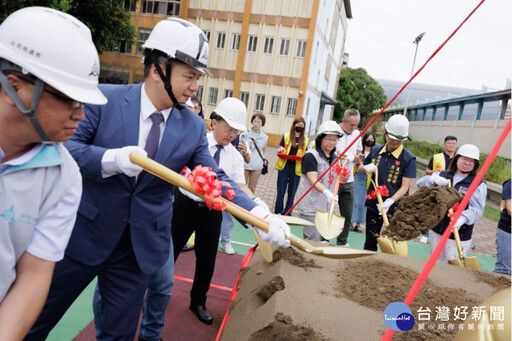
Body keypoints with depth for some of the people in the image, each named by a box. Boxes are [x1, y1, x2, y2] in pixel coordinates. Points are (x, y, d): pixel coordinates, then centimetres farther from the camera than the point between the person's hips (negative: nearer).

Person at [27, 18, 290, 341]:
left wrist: (259, 215, -18)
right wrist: (112, 159, -30)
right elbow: (65, 148, -10)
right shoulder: (105, 98, -11)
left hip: (142, 246, 2)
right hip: (84, 234, -1)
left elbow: (216, 178, -4)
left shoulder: (194, 126, -5)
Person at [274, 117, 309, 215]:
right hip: (285, 166, -1)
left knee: (292, 193, 6)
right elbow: (280, 150, 6)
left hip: (297, 168, 2)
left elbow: (305, 154, 14)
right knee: (281, 191, 0)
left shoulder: (305, 139, 9)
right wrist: (280, 150, -17)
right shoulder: (286, 136, 4)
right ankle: (277, 212, 11)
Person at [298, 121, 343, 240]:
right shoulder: (311, 156, -9)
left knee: (324, 241, 13)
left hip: (327, 208, 7)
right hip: (311, 208, -7)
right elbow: (313, 180, -21)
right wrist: (326, 192, -36)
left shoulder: (335, 158, 13)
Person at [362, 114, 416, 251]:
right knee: (370, 242, 15)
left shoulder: (408, 158, -9)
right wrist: (367, 168, -3)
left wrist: (390, 201, -28)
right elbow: (362, 167, 20)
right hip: (373, 204, 4)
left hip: (394, 209, -4)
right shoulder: (375, 151, 4)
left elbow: (405, 186, -14)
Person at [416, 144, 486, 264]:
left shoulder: (479, 184, -4)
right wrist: (434, 179, -22)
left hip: (459, 235, -4)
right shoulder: (442, 175, 7)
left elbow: (477, 209, -15)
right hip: (436, 231, 4)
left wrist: (463, 218, -34)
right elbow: (420, 183, -2)